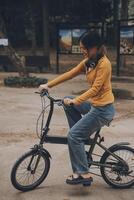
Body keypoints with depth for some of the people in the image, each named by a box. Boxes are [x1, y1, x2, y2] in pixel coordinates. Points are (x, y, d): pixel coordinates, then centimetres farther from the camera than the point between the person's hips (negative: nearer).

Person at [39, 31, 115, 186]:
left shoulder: (104, 64, -19)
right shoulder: (88, 62, 8)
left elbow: (95, 88, -24)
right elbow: (69, 74, 7)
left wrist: (75, 101, -28)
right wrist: (48, 85, 1)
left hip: (102, 109, -9)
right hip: (94, 104, 9)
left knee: (73, 136, -10)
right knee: (67, 100, 11)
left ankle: (84, 174, -2)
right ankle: (81, 135, 14)